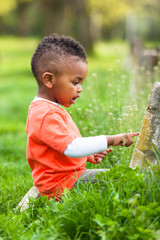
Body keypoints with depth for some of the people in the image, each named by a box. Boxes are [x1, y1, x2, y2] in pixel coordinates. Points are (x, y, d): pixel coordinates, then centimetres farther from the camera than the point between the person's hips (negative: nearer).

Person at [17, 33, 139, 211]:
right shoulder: (47, 115, -22)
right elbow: (71, 147, -30)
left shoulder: (42, 109, 14)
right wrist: (111, 140, -28)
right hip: (61, 184, -10)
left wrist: (89, 155, 13)